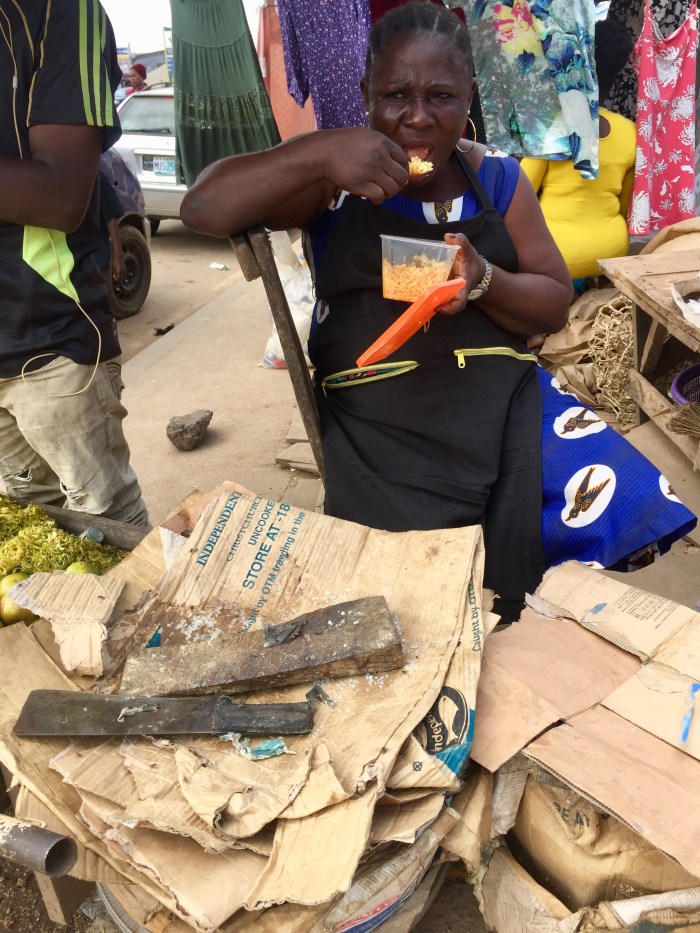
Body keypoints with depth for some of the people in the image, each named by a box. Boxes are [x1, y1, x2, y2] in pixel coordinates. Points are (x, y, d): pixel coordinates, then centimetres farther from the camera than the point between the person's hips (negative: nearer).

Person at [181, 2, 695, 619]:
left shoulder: (497, 178, 12)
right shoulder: (333, 178, 4)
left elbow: (554, 305, 10)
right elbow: (201, 209, -6)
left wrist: (484, 281, -13)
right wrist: (319, 151, -20)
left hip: (503, 394, 4)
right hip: (377, 417, -3)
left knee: (611, 504, -19)